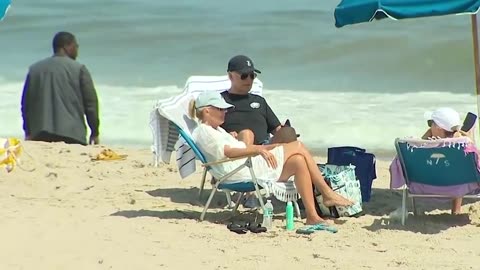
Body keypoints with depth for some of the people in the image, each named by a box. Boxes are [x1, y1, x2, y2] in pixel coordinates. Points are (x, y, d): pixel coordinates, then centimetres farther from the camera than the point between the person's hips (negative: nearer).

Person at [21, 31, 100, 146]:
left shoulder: (34, 69, 13)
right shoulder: (79, 69, 1)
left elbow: (26, 103, 15)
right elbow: (91, 103, 0)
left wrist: (28, 132, 22)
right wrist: (95, 132, 8)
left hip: (40, 136, 4)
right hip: (72, 135, -4)